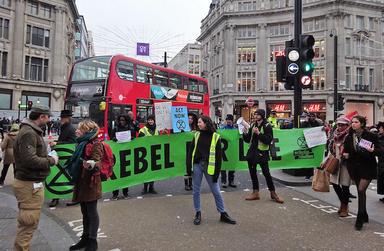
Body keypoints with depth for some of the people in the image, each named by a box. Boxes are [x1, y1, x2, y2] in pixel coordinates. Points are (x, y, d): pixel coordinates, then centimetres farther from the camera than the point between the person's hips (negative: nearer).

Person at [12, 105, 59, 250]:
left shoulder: (32, 131, 14)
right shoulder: (28, 133, -19)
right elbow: (30, 160, -27)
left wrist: (48, 157, 3)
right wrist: (51, 160, -15)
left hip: (31, 182, 11)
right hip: (30, 185, -11)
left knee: (27, 222, 22)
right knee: (29, 223, -2)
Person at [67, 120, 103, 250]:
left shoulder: (95, 144, -14)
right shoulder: (82, 143, 12)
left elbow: (98, 163, -23)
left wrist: (92, 165, -43)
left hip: (90, 183, -9)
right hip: (81, 182, 9)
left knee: (91, 212, 1)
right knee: (84, 211, 16)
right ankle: (85, 238, 28)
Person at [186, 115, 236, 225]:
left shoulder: (215, 137, -4)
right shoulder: (197, 135, 6)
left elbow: (218, 156, -4)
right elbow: (190, 151, 6)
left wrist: (216, 172, -7)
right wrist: (189, 166, -2)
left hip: (209, 166, -3)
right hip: (197, 165, 3)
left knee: (216, 191, 5)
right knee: (196, 191, 8)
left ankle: (223, 214, 18)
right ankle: (198, 213, 23)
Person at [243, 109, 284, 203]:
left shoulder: (267, 126, -7)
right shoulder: (252, 125, 10)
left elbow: (268, 140, -17)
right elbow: (248, 140, 13)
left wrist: (259, 133, -24)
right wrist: (245, 133, -6)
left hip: (262, 153, -6)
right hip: (252, 152, 6)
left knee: (266, 173, -4)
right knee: (252, 172, 10)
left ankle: (273, 193, 11)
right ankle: (255, 193, 21)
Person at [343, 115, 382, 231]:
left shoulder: (371, 136, -8)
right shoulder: (349, 137, 3)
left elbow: (380, 150, -6)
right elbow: (346, 150, 17)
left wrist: (373, 150, -25)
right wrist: (345, 154, -4)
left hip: (367, 167, -4)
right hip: (354, 167, 4)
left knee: (361, 190, -12)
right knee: (361, 191, 14)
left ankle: (360, 219, -2)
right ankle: (364, 216, 30)